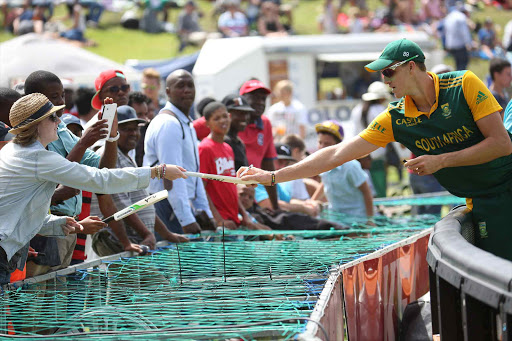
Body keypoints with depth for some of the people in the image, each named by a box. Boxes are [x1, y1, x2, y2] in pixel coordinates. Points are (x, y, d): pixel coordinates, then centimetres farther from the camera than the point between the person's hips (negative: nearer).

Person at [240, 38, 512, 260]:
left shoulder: (464, 85, -13)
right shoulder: (395, 119, -3)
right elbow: (338, 154, -3)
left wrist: (441, 161, -17)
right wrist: (274, 177, -7)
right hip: (484, 203, 3)